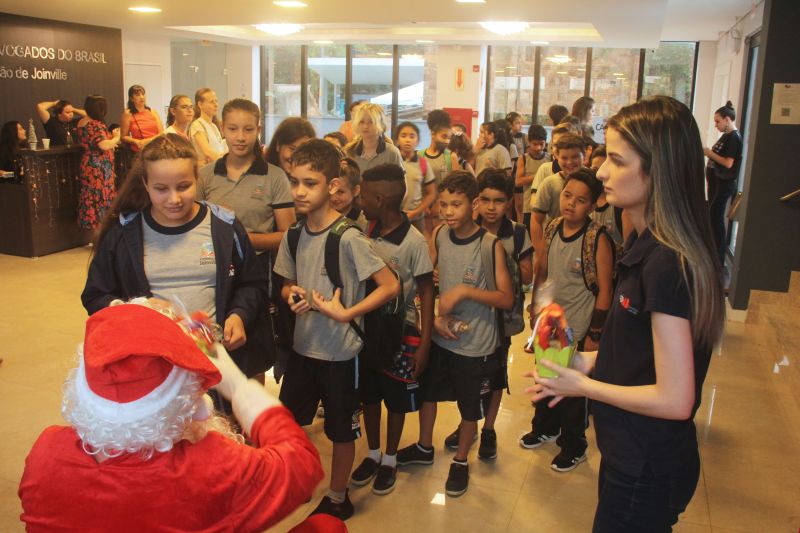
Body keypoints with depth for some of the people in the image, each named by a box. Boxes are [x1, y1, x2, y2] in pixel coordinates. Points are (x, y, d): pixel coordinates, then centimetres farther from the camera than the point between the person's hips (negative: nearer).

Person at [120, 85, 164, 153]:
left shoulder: (152, 112, 12)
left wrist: (149, 140, -8)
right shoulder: (128, 114, 3)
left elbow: (162, 133, 8)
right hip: (139, 152, -3)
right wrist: (136, 142, -12)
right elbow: (124, 137, 5)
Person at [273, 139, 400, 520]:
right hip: (303, 345, 6)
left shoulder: (348, 237, -20)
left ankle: (337, 499, 34)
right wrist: (292, 296, -10)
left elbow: (390, 285, -19)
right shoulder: (293, 235, -2)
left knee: (341, 431, 13)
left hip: (339, 350, -6)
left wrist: (345, 313, -21)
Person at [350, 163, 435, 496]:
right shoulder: (366, 231, -4)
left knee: (396, 400, 12)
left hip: (400, 331, -4)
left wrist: (424, 343, -14)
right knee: (369, 396, 17)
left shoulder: (413, 241, -18)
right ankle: (373, 454, 38)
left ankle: (390, 460, 32)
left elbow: (426, 291, -13)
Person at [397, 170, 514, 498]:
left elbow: (506, 299, -18)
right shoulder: (439, 235, -5)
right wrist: (435, 317, -10)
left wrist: (465, 290, -28)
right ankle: (424, 448, 47)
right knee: (427, 392, 22)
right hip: (440, 335, 5)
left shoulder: (491, 245, -18)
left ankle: (460, 462, 37)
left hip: (476, 343, -4)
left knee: (470, 407, 12)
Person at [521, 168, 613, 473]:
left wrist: (595, 335, -14)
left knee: (572, 391, 10)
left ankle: (573, 447, 32)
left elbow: (604, 290, -15)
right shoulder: (552, 228, -2)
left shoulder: (598, 239, -19)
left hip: (577, 330, -5)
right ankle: (545, 428, 47)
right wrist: (535, 309, 12)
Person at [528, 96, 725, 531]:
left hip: (646, 471, -9)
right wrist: (589, 361, 1)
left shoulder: (666, 265, -28)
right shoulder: (648, 246, 2)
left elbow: (674, 400, -26)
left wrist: (582, 385, -16)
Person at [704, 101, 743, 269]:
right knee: (713, 215, 16)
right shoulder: (726, 135, 12)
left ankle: (719, 257, -1)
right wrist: (708, 153, 5)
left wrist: (710, 153, -16)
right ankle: (714, 250, 29)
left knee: (716, 217, -7)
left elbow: (728, 163, -21)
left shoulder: (734, 137, -15)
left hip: (725, 183, -10)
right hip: (716, 181, 10)